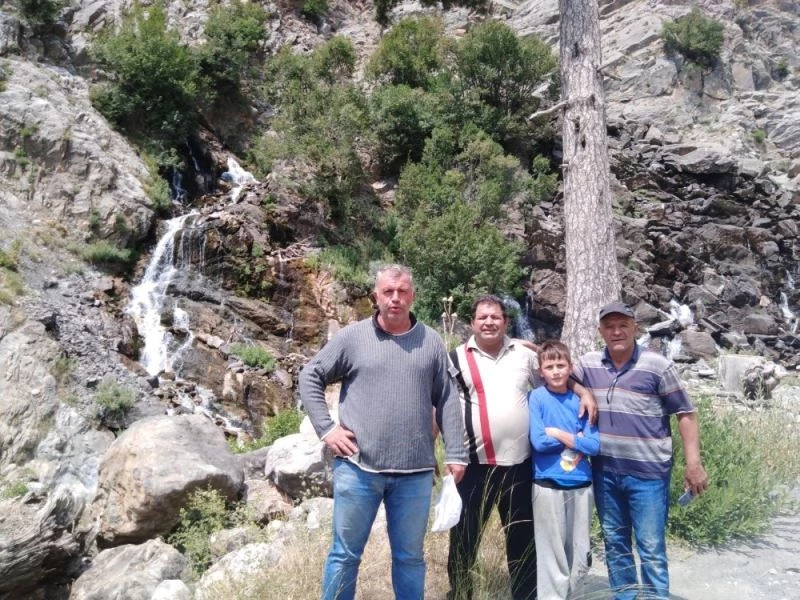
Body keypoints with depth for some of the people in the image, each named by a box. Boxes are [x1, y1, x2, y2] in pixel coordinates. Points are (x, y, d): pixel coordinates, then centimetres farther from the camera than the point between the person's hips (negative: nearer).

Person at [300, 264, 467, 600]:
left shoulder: (430, 342, 6)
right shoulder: (352, 337, 0)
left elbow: (447, 400, 7)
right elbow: (310, 377, 5)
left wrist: (455, 454, 4)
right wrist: (325, 428, -4)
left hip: (415, 472, 2)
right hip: (357, 467, -1)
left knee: (410, 557, 16)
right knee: (345, 554, 11)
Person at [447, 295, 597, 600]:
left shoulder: (523, 353, 6)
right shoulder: (457, 359, -3)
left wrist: (584, 392, 2)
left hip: (519, 463, 3)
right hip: (474, 464, -3)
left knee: (523, 538, 17)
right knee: (464, 538, 7)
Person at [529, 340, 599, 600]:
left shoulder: (580, 400, 4)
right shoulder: (536, 397, -5)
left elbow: (595, 444, -6)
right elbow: (538, 442, -15)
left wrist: (557, 433, -13)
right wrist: (576, 439, -7)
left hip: (581, 485, 4)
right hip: (548, 486, -3)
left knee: (580, 555, 13)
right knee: (553, 556, 5)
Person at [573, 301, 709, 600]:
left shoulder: (657, 366, -7)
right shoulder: (588, 364, 2)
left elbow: (686, 414, -4)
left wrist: (693, 463, -10)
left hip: (648, 473, -4)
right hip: (604, 472, 4)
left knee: (651, 548, 1)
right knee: (614, 543, 16)